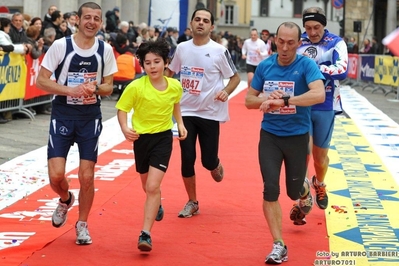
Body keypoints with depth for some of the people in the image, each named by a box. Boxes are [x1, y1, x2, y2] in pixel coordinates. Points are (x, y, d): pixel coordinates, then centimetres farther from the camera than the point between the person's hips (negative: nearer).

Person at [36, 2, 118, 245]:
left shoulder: (105, 50, 0)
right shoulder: (61, 46, -8)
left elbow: (109, 87, 6)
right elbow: (41, 81, -8)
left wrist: (96, 88, -17)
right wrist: (70, 90, -22)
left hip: (90, 117, 2)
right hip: (62, 115, -1)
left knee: (87, 177, 0)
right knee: (56, 175, -8)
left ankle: (82, 225, 20)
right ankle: (66, 200, 27)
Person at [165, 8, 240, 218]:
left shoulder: (219, 51, -9)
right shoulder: (182, 48, 2)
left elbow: (235, 77, -1)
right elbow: (170, 71, 17)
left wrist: (226, 91, -19)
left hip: (210, 113, -2)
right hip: (186, 111, 3)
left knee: (208, 160, -1)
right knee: (187, 158, 1)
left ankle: (216, 166, 38)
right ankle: (192, 202, 16)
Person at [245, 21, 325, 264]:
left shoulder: (306, 65, -13)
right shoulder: (265, 66, -1)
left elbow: (319, 94, -30)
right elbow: (249, 100, 6)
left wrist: (283, 100, -36)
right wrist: (267, 99, -16)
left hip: (297, 136, -2)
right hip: (270, 135, 2)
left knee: (294, 191, 12)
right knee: (270, 189, -8)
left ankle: (306, 191, 52)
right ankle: (279, 246, 0)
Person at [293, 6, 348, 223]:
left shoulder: (336, 43, -9)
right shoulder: (297, 43, -1)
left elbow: (342, 71, -24)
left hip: (325, 108, 0)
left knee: (320, 154, 13)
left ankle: (319, 185, 44)